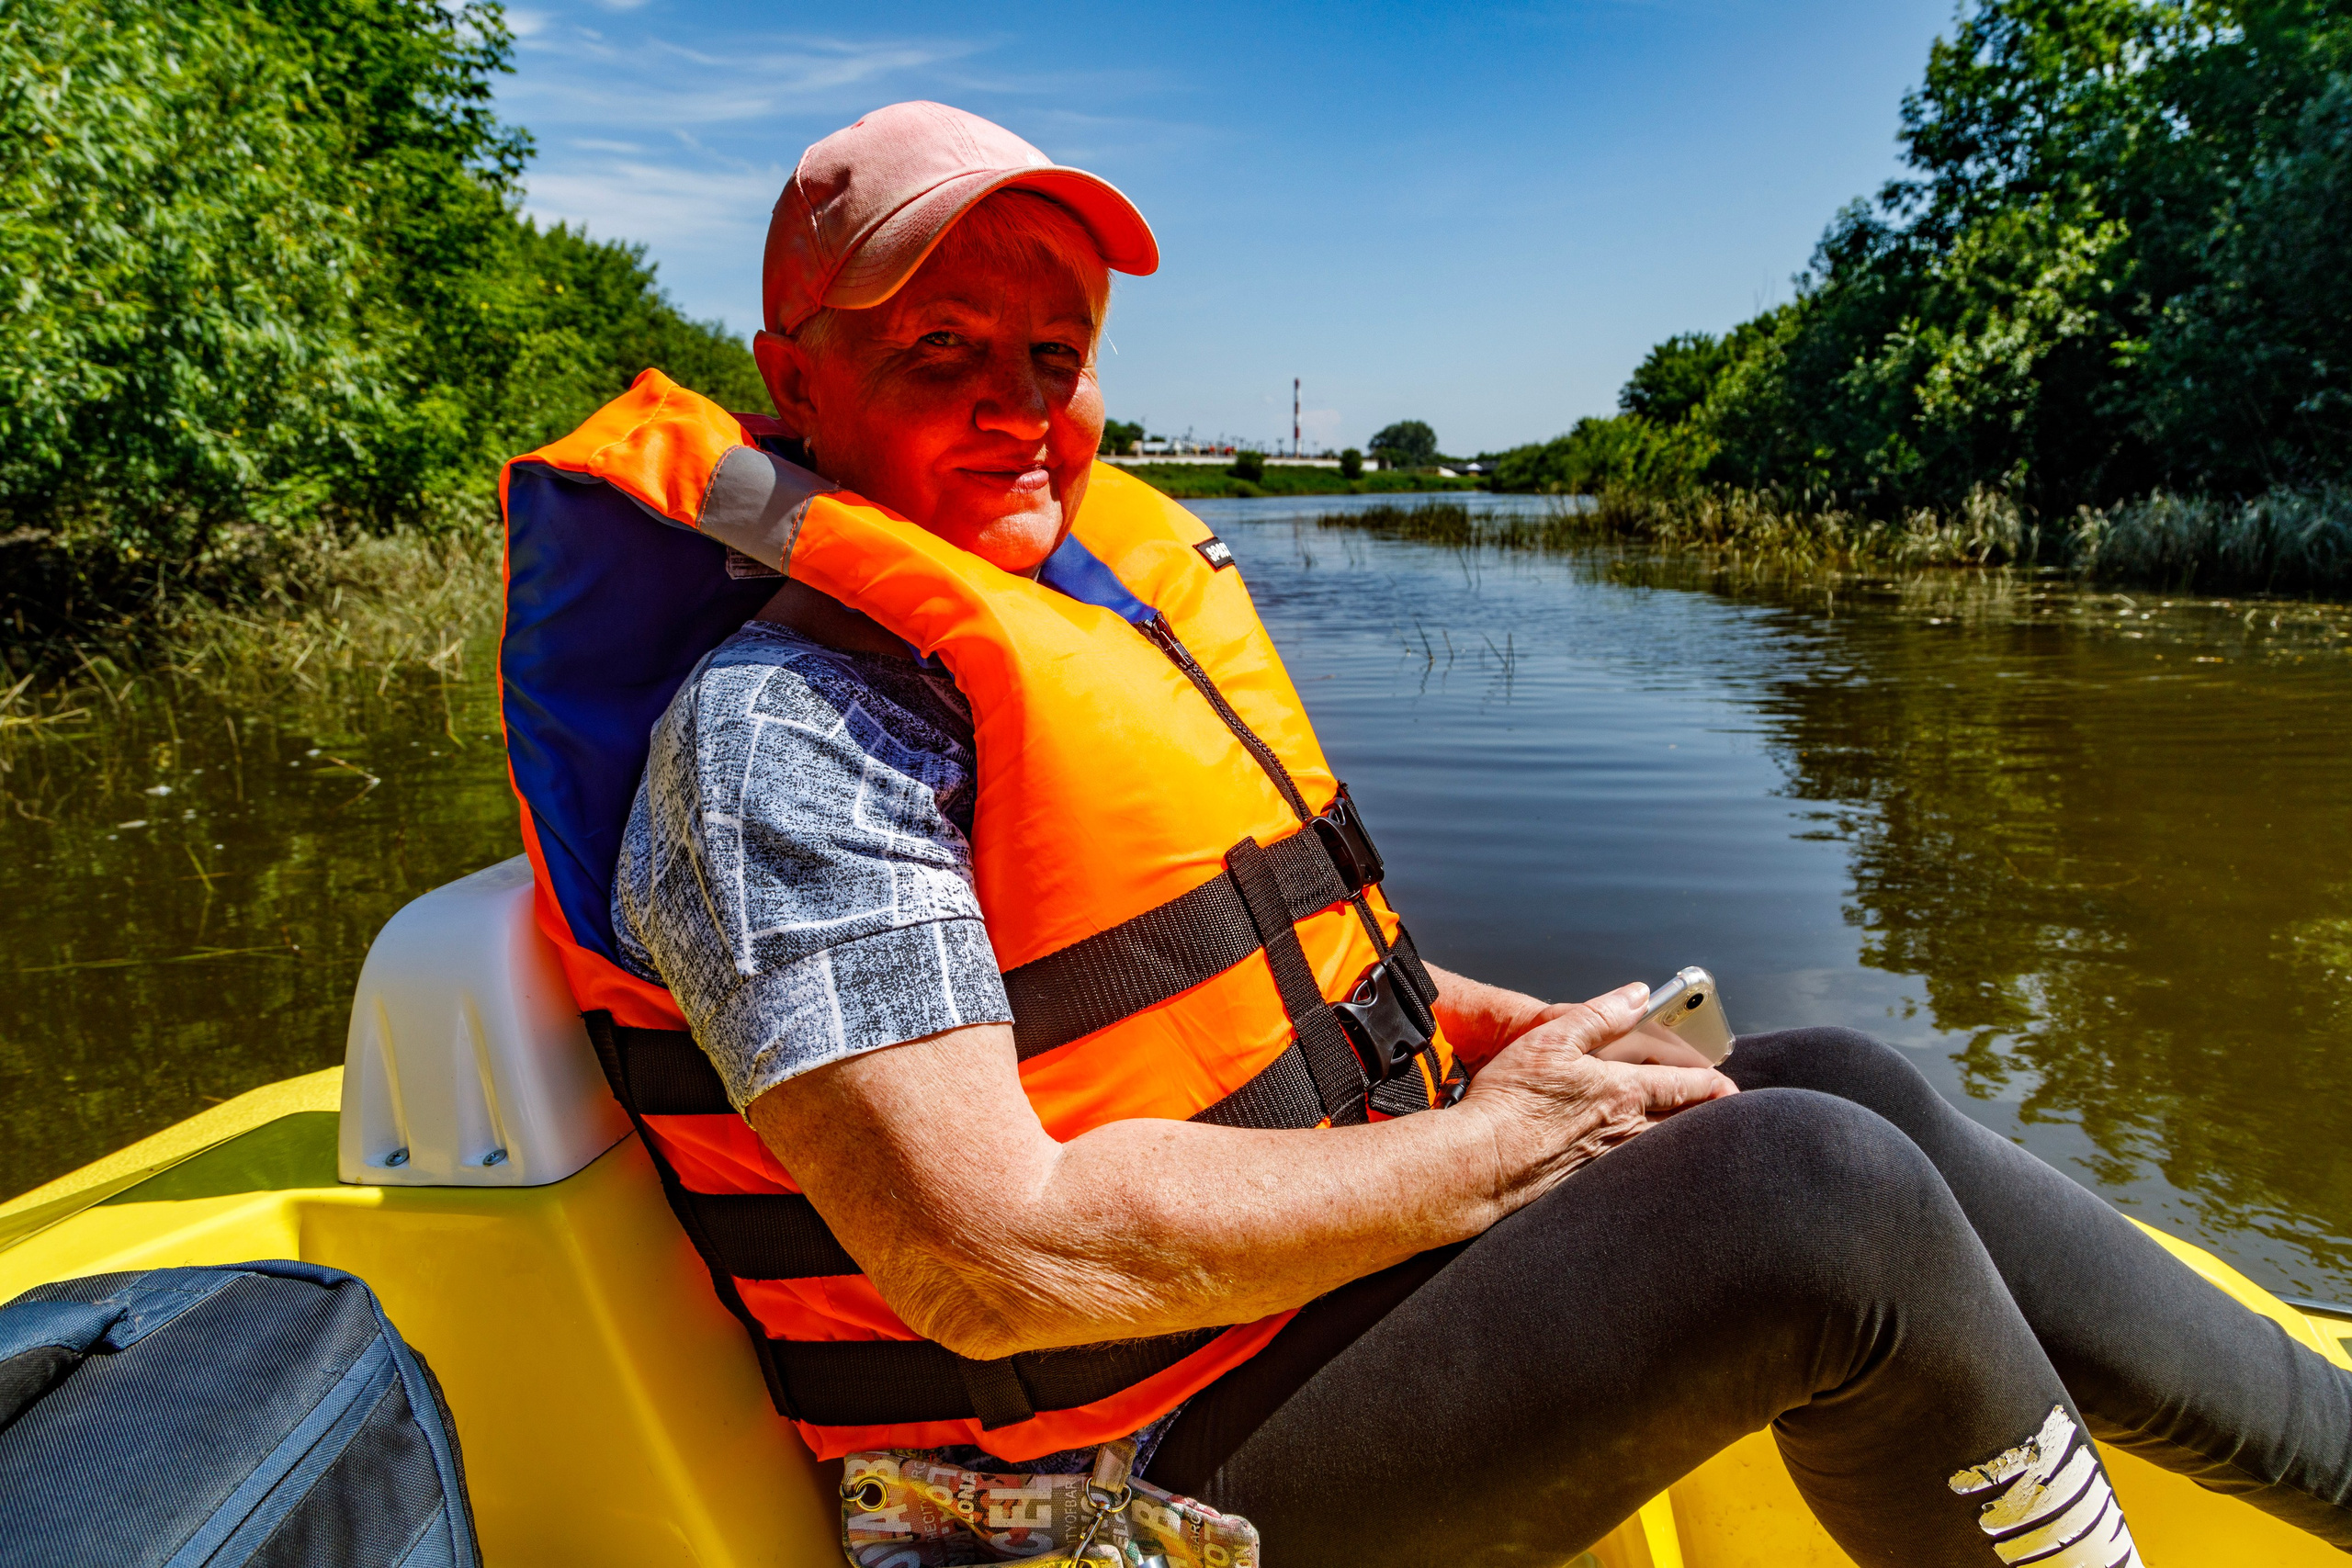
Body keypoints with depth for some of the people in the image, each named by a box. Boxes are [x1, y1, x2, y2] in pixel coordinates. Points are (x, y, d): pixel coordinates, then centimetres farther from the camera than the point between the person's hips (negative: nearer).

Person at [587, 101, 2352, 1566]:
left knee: (1842, 1087, 0)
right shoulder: (781, 724, -18)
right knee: (1815, 1196, -20)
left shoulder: (1114, 597, 10)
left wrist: (1505, 1032, 4)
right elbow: (991, 1260, -26)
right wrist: (1490, 1149, -18)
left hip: (1342, 1243, 8)